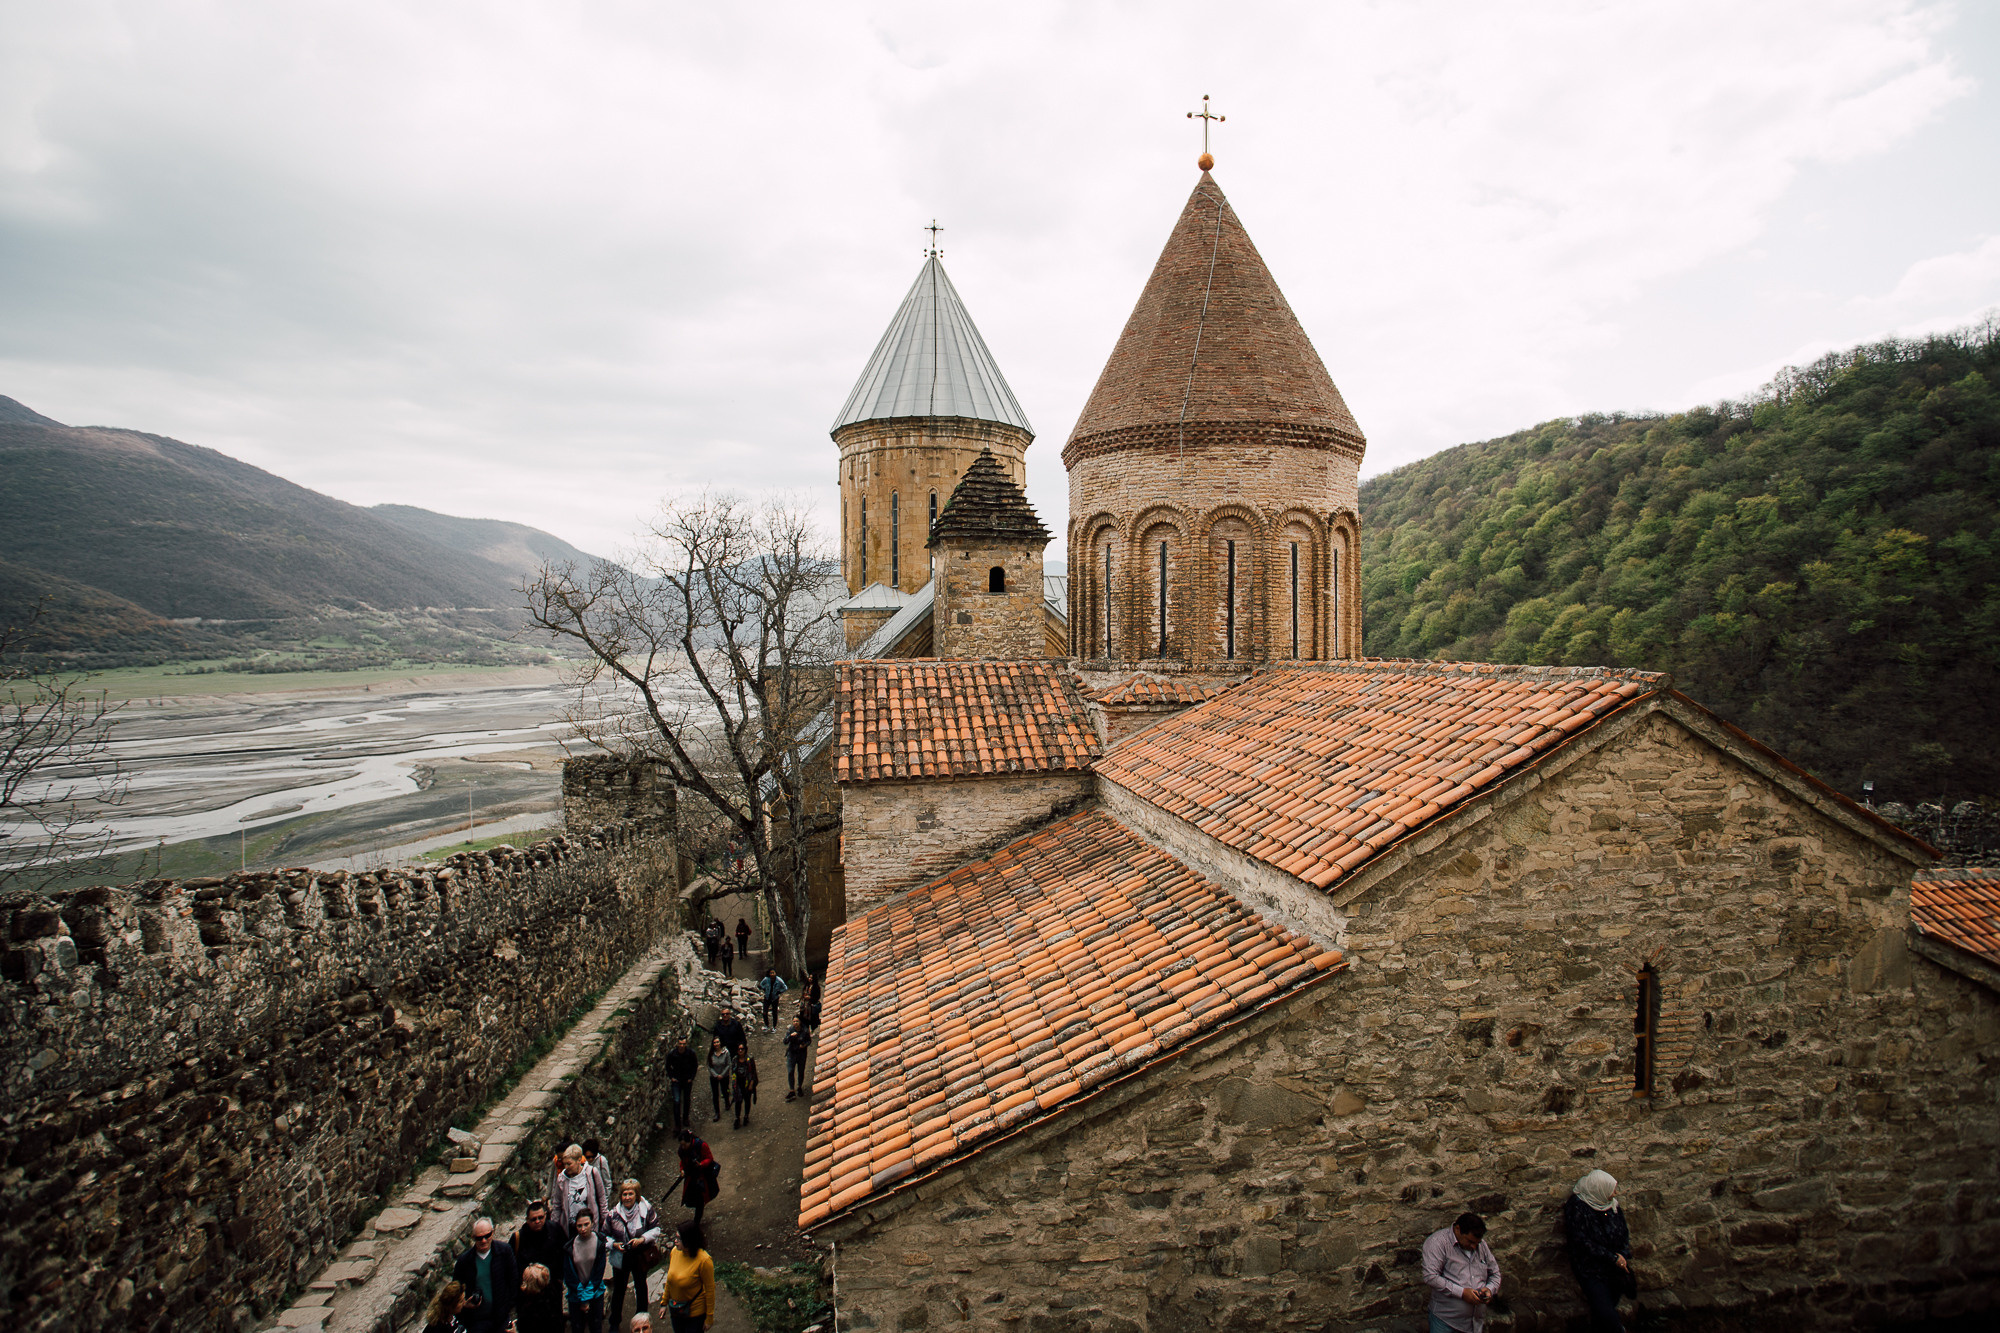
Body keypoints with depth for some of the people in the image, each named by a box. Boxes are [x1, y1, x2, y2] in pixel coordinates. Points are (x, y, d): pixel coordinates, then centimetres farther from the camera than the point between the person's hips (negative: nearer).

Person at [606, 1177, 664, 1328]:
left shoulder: (646, 1209, -18)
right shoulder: (614, 1213, -15)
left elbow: (655, 1228, -7)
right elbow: (605, 1235, -3)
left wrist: (642, 1239, -21)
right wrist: (614, 1244, -19)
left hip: (641, 1257, 0)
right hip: (620, 1257, 0)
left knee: (641, 1286, 20)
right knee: (618, 1289, 13)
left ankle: (642, 1317, 39)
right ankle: (614, 1322, 31)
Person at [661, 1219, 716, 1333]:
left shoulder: (703, 1260, -27)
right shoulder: (675, 1251, -11)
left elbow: (710, 1289, -17)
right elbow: (670, 1280, 5)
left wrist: (709, 1317, -10)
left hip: (695, 1312, -5)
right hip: (675, 1310, 5)